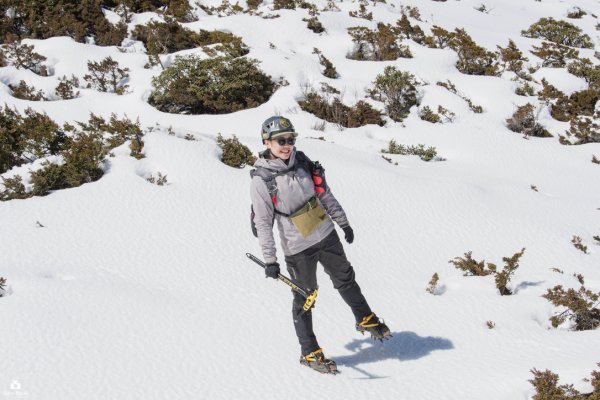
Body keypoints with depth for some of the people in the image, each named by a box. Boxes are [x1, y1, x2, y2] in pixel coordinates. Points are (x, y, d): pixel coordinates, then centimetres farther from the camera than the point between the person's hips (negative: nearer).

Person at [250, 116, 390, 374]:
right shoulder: (261, 180, -17)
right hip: (299, 248, -5)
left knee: (345, 279, 20)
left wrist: (343, 222, 15)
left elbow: (325, 195, 10)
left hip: (327, 236, 5)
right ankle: (309, 352, 20)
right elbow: (263, 223, -15)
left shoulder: (302, 163, -2)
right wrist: (270, 260, -16)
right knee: (304, 298, 6)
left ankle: (365, 319, 43)